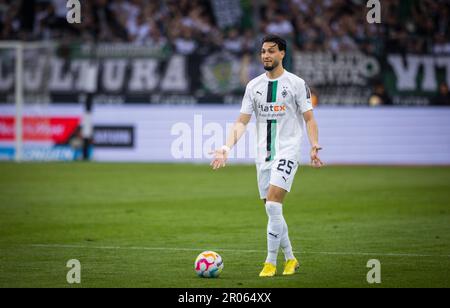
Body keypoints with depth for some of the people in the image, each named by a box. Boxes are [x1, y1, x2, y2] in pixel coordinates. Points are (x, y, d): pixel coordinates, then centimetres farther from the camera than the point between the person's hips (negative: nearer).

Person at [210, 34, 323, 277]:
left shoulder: (296, 84, -2)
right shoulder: (254, 86, 10)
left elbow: (309, 119, -1)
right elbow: (242, 121, 9)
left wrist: (314, 146, -18)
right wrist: (227, 148, -4)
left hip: (287, 152, -5)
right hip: (263, 155, 5)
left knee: (273, 205, -18)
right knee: (272, 211, 7)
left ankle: (270, 263, -12)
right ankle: (290, 260, 22)